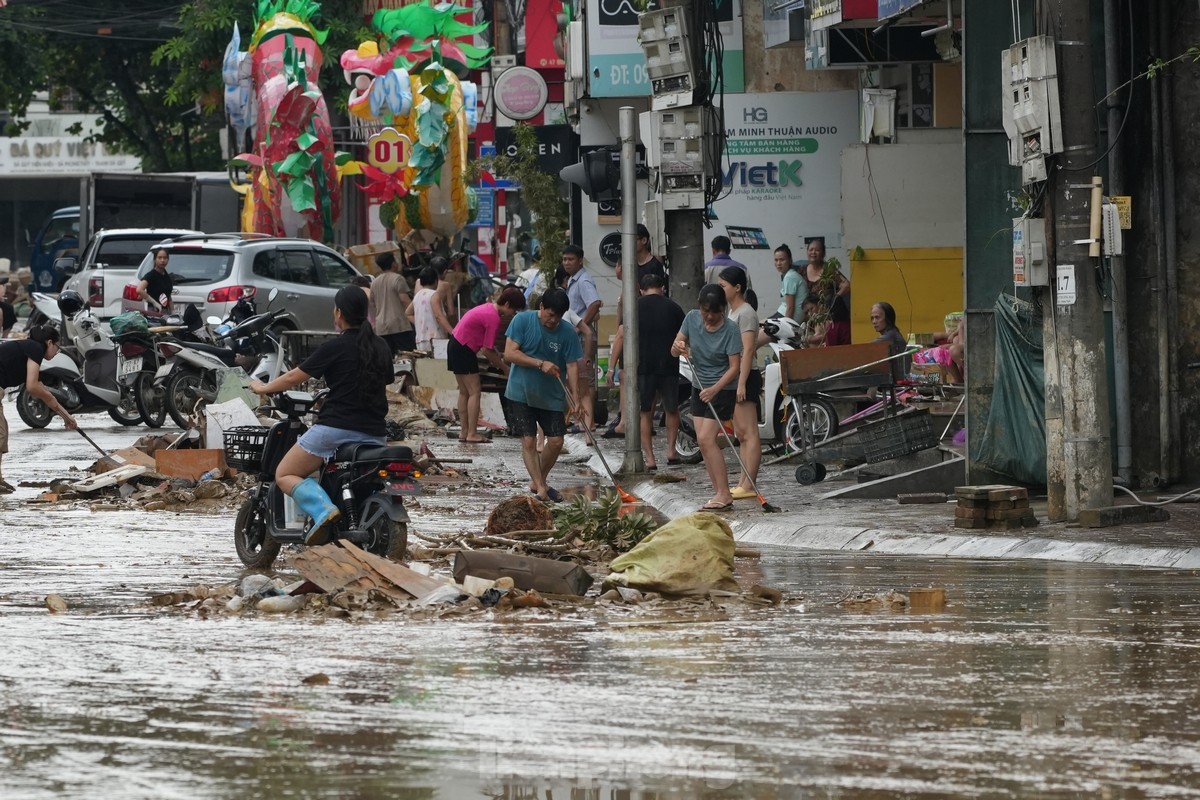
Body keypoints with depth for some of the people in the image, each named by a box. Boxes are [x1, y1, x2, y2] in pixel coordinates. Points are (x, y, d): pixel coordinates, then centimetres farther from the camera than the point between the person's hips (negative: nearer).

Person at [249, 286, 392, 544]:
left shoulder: (335, 347, -8)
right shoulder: (381, 348, 10)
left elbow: (293, 378, -2)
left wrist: (262, 388, 15)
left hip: (336, 428, -6)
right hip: (374, 433, 6)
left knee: (285, 475, 2)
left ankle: (322, 509, -22)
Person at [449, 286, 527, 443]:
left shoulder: (489, 308, 10)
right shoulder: (494, 318, -20)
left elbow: (487, 344, 14)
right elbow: (487, 350, -17)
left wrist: (497, 358, 5)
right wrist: (504, 368, -6)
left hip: (455, 345, 10)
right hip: (464, 349, -10)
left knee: (464, 392, 14)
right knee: (474, 392, -7)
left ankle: (464, 432, 16)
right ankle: (472, 434, -8)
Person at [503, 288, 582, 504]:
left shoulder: (568, 333, -5)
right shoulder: (522, 321, -10)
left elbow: (572, 366, -7)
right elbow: (510, 353, -14)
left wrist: (575, 397, -18)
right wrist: (541, 364, -24)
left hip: (551, 396, 3)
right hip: (521, 393, -3)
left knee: (556, 441, 1)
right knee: (528, 441, -8)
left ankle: (538, 480, 22)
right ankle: (540, 488, -7)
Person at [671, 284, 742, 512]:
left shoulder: (730, 329, -18)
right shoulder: (692, 318, -3)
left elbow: (734, 367, -18)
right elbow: (674, 351, 1)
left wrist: (715, 389, -30)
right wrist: (678, 346, -24)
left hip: (722, 389, -6)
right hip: (699, 388, 6)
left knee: (706, 438, -16)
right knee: (703, 442, 3)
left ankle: (723, 494, -14)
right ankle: (719, 494, 7)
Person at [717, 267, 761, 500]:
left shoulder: (745, 314, -12)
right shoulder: (732, 312, 18)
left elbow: (748, 350, -19)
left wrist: (741, 383, -23)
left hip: (744, 376, -11)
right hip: (731, 377, 11)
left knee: (749, 433, -10)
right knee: (741, 434, 11)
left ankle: (748, 485, -13)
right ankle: (743, 482, 13)